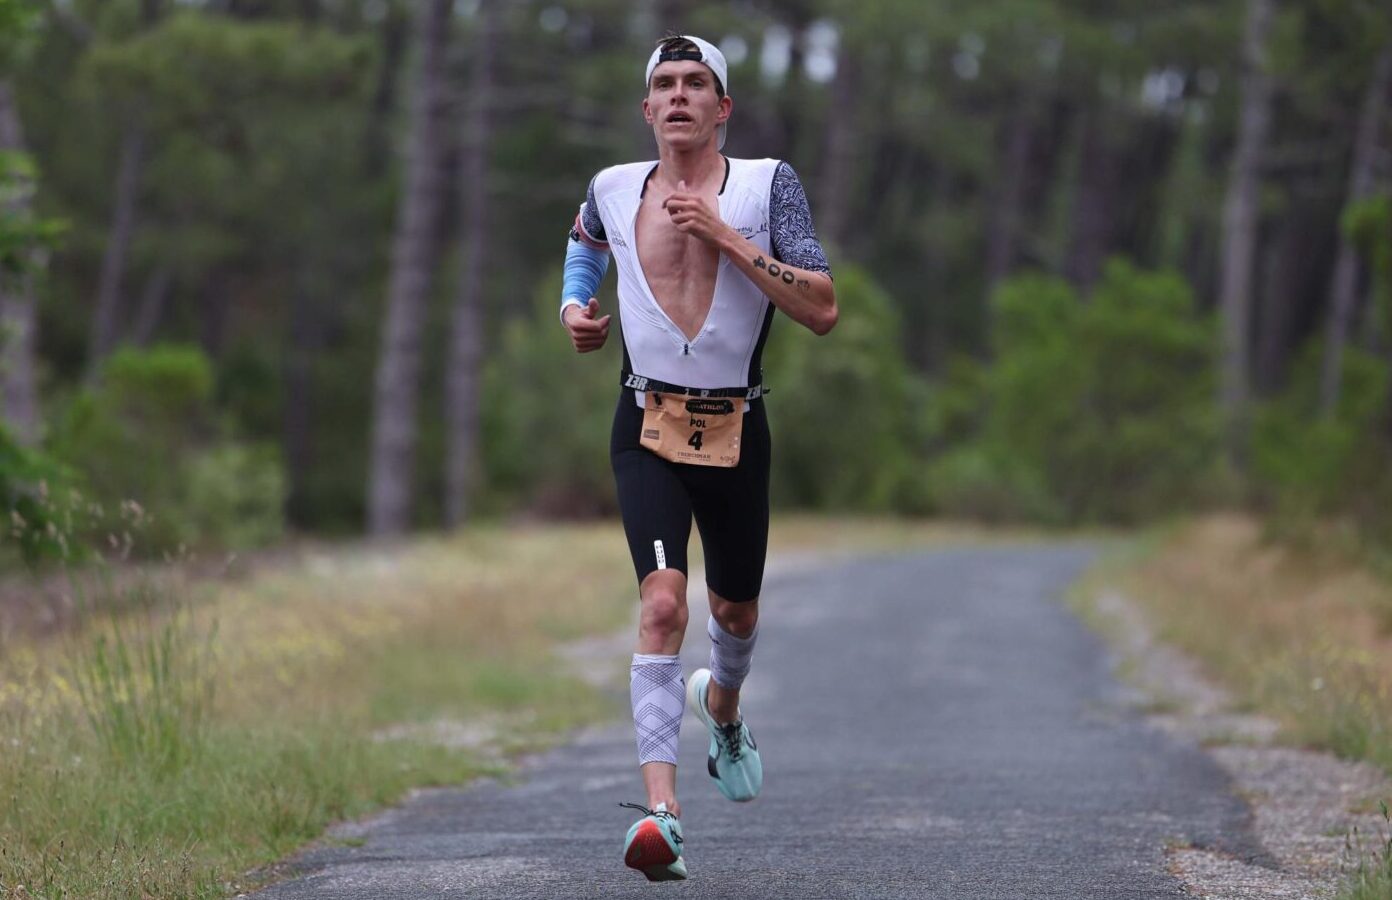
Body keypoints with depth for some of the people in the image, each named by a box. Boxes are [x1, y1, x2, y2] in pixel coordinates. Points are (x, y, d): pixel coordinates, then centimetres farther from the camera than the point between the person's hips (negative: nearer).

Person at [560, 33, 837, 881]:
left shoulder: (766, 185, -6)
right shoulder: (614, 190, 1)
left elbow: (823, 311, -15)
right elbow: (586, 237, 27)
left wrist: (729, 238, -20)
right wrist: (574, 306, 9)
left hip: (736, 429, 1)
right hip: (649, 427, -1)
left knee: (735, 611, 17)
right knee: (662, 600, -21)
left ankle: (723, 703, 55)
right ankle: (662, 810, -27)